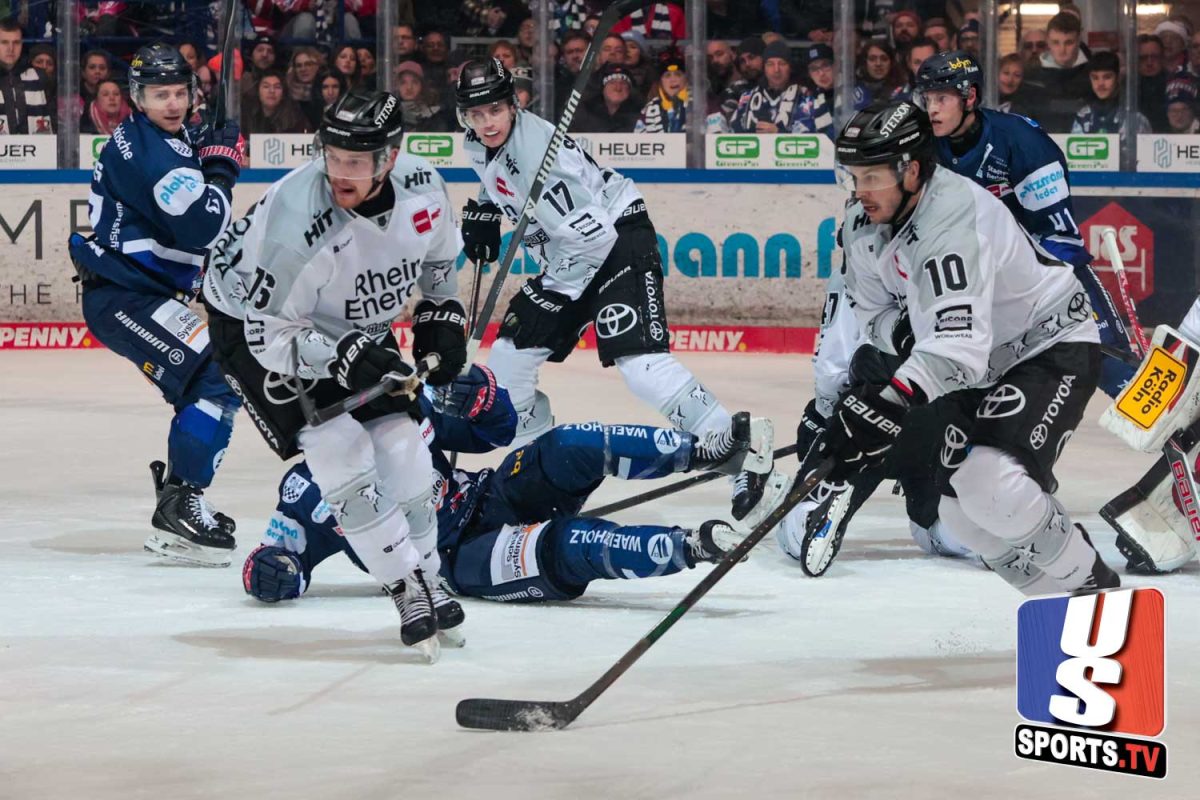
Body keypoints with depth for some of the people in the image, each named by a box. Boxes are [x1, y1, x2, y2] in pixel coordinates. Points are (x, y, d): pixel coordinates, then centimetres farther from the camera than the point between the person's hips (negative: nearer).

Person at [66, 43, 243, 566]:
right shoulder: (155, 150, -19)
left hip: (137, 292, 11)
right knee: (219, 378, -20)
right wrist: (221, 168, -14)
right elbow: (201, 229, -26)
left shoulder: (172, 140, 15)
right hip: (122, 298, -11)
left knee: (206, 384, 18)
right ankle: (180, 507, -21)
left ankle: (176, 504, 26)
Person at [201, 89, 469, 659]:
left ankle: (426, 585, 18)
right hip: (255, 322, -6)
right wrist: (341, 358, -40)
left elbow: (438, 258, 7)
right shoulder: (295, 218, -38)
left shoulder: (422, 188, -18)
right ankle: (409, 592, -9)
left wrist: (441, 319, -3)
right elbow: (270, 333, -31)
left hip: (353, 328, 6)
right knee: (341, 451, -18)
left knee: (401, 446, 1)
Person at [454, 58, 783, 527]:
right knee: (509, 358, 8)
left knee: (638, 360, -26)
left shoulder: (538, 150, -28)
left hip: (621, 238, -10)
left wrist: (552, 291, -19)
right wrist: (483, 212, 14)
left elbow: (591, 235, -30)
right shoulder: (479, 146, 0)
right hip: (573, 255, 10)